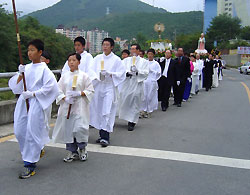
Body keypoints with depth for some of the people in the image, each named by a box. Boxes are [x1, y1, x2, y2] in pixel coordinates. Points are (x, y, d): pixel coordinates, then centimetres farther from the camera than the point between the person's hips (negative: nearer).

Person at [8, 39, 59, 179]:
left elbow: (50, 86, -16)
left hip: (36, 103, -6)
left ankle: (30, 165, 5)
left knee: (32, 133, -5)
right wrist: (20, 74, -5)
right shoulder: (26, 68, 12)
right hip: (23, 102, 7)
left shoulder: (44, 69, -6)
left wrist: (33, 94, -16)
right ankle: (36, 151, 33)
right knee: (19, 131, 9)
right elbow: (16, 86, 12)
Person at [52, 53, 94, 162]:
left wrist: (79, 93, -14)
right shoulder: (64, 76, 9)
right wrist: (65, 98, -10)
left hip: (80, 107, -3)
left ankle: (82, 149, 14)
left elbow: (90, 90, 0)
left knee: (80, 128, -12)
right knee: (68, 129, 5)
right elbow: (58, 90, 7)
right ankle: (72, 152, 21)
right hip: (66, 107, 3)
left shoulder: (83, 76, 1)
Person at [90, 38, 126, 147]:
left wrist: (110, 74, -17)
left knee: (107, 112, -12)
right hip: (98, 87, 5)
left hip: (109, 88, -4)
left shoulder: (116, 60, 1)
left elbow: (121, 73, -4)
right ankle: (102, 135, 20)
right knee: (99, 112, 8)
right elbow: (92, 72, 9)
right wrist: (98, 75, -11)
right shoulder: (97, 58, 12)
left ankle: (105, 137, -11)